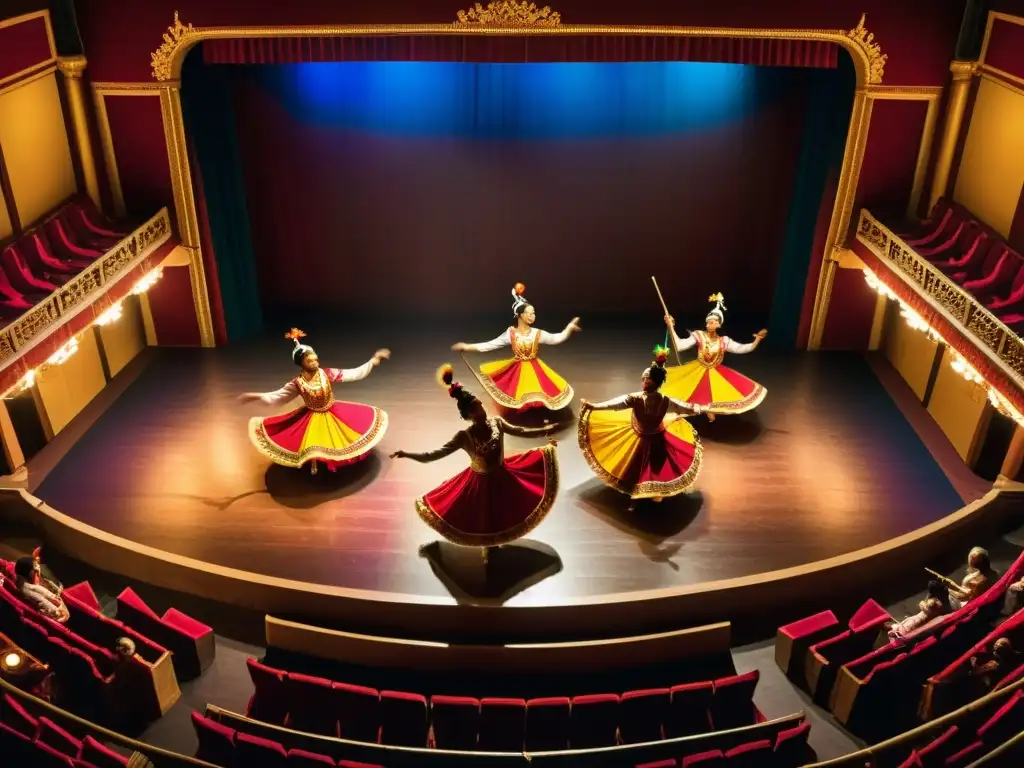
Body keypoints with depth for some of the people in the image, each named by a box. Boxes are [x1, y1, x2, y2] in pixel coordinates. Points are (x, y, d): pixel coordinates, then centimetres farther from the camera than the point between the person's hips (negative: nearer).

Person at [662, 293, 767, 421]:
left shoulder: (724, 341, -7)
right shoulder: (698, 336, -14)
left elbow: (741, 349, -8)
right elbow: (679, 346, -23)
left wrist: (758, 339, -18)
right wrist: (671, 327, -33)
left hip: (715, 374, 2)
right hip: (698, 372, -2)